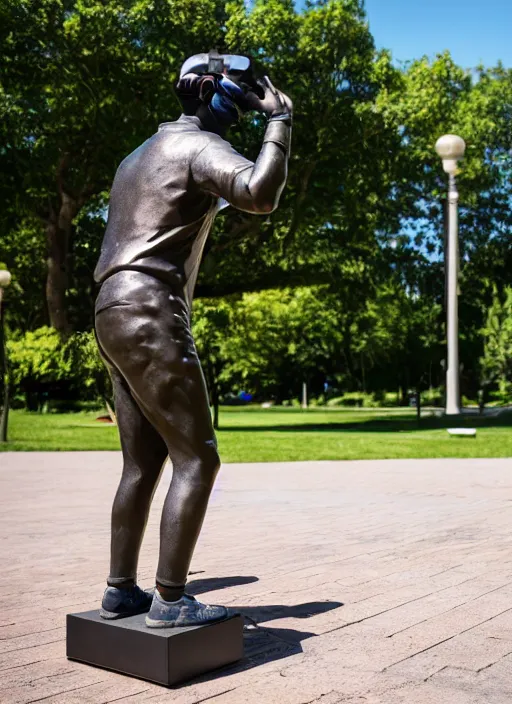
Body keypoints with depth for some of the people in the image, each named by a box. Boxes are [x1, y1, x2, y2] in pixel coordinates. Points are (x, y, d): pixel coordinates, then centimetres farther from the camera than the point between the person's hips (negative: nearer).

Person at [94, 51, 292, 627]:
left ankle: (120, 590, 16)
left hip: (115, 317, 10)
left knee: (143, 462, 12)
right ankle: (170, 600, -3)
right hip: (149, 316, -10)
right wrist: (279, 119, -11)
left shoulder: (142, 153, 26)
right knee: (196, 459, -6)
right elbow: (260, 194, -22)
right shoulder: (198, 145, -4)